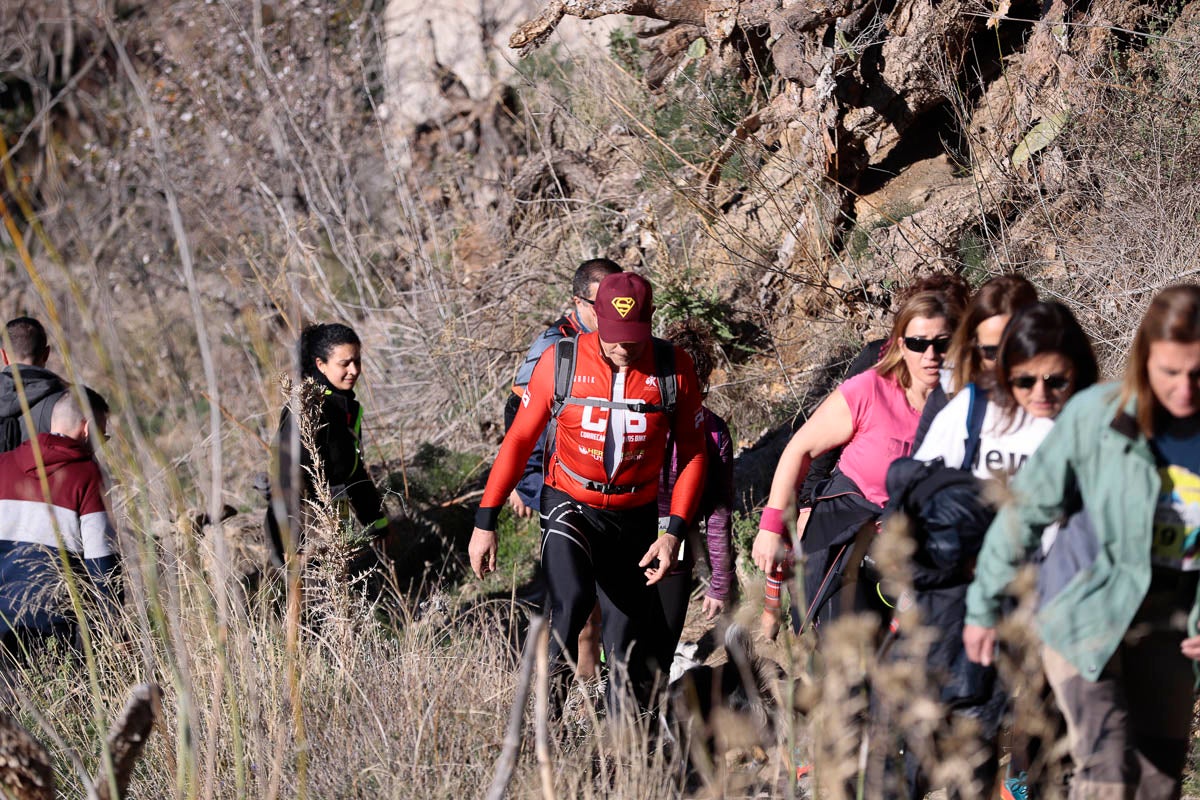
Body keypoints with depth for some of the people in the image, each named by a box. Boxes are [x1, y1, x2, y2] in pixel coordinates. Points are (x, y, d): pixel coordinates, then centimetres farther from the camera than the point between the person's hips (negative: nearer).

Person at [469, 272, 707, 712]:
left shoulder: (673, 369, -9)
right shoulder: (561, 362, -13)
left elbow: (693, 454, 0)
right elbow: (519, 439, -5)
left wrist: (674, 532, -8)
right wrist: (485, 521, -6)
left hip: (634, 517, 2)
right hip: (570, 506, -2)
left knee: (628, 641, 6)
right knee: (572, 598, -28)